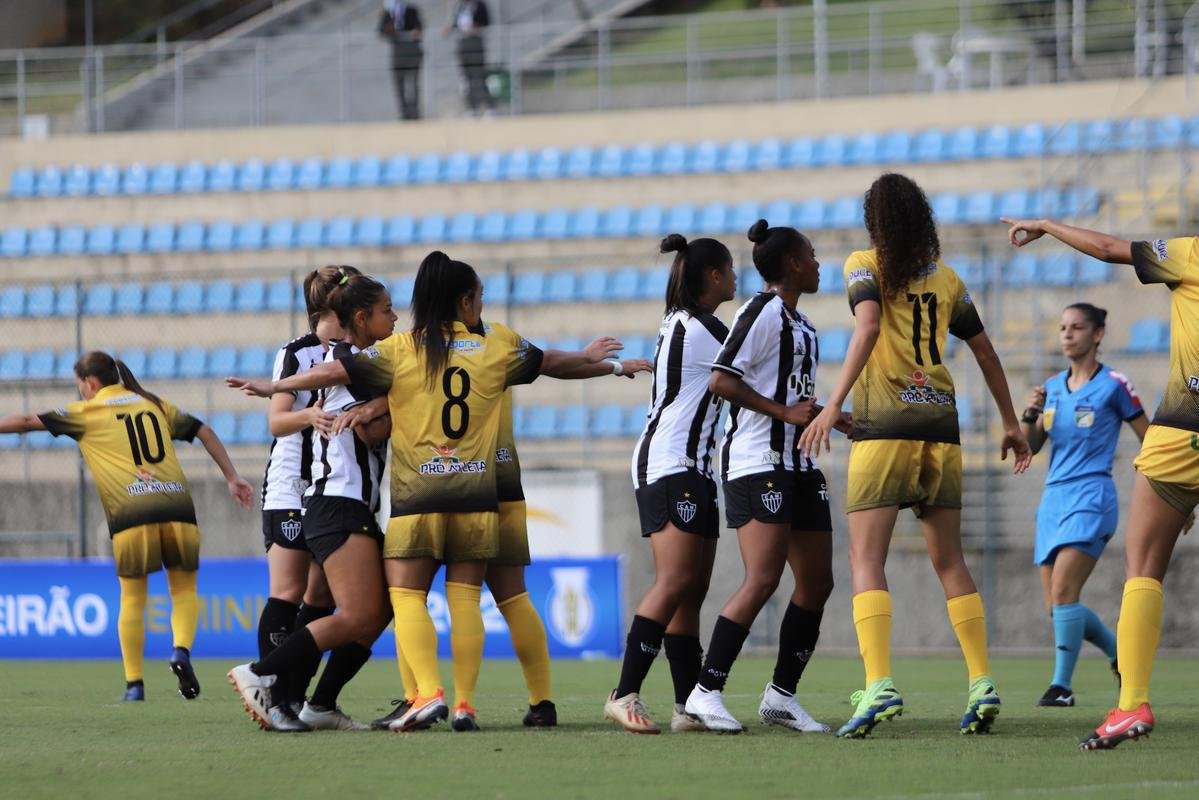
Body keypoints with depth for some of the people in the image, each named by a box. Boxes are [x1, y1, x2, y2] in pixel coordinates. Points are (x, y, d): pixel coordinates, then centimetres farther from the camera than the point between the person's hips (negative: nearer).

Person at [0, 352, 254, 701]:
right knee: (184, 589, 15)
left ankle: (134, 682, 6)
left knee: (132, 598, 9)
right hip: (177, 506, 3)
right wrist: (232, 477, 29)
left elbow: (28, 422, 9)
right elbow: (205, 432, 25)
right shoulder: (154, 405, 23)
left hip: (131, 514, -3)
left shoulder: (86, 413, 11)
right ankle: (181, 650, -11)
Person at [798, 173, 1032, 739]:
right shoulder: (945, 277, 13)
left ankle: (878, 686, -21)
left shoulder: (865, 266, -1)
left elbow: (868, 328, -18)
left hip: (884, 427, -5)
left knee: (866, 561, -6)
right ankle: (981, 684, 5)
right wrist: (1011, 424, 26)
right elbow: (985, 353, 17)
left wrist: (834, 405, -24)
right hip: (940, 426, 5)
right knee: (949, 561, 12)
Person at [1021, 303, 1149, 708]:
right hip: (1054, 498, 7)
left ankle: (1062, 685, -18)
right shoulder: (1052, 387, 14)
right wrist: (1030, 416, -5)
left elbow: (1151, 441, 1)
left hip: (1091, 497, -7)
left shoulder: (1113, 385, -3)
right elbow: (1030, 447, 16)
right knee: (1058, 607, 5)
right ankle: (1120, 652, 27)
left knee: (1063, 591, -21)